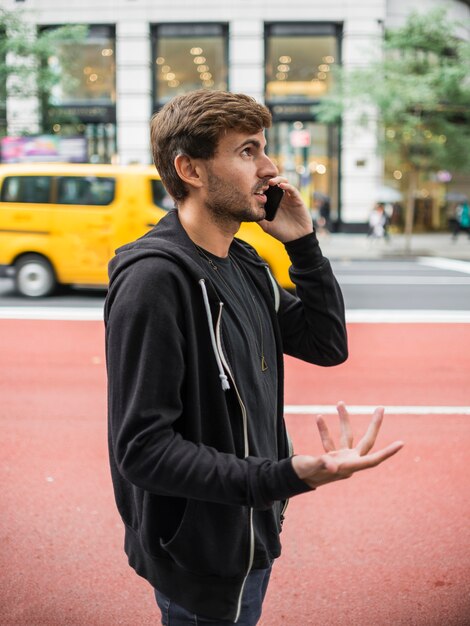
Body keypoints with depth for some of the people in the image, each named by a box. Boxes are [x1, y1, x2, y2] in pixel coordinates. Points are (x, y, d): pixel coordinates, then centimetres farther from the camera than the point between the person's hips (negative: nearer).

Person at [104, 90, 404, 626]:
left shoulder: (245, 265, 4)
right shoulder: (153, 279, -25)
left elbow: (328, 346, 6)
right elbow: (143, 450, -28)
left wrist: (302, 243, -6)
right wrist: (286, 477, -38)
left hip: (251, 536, 8)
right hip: (201, 557, -8)